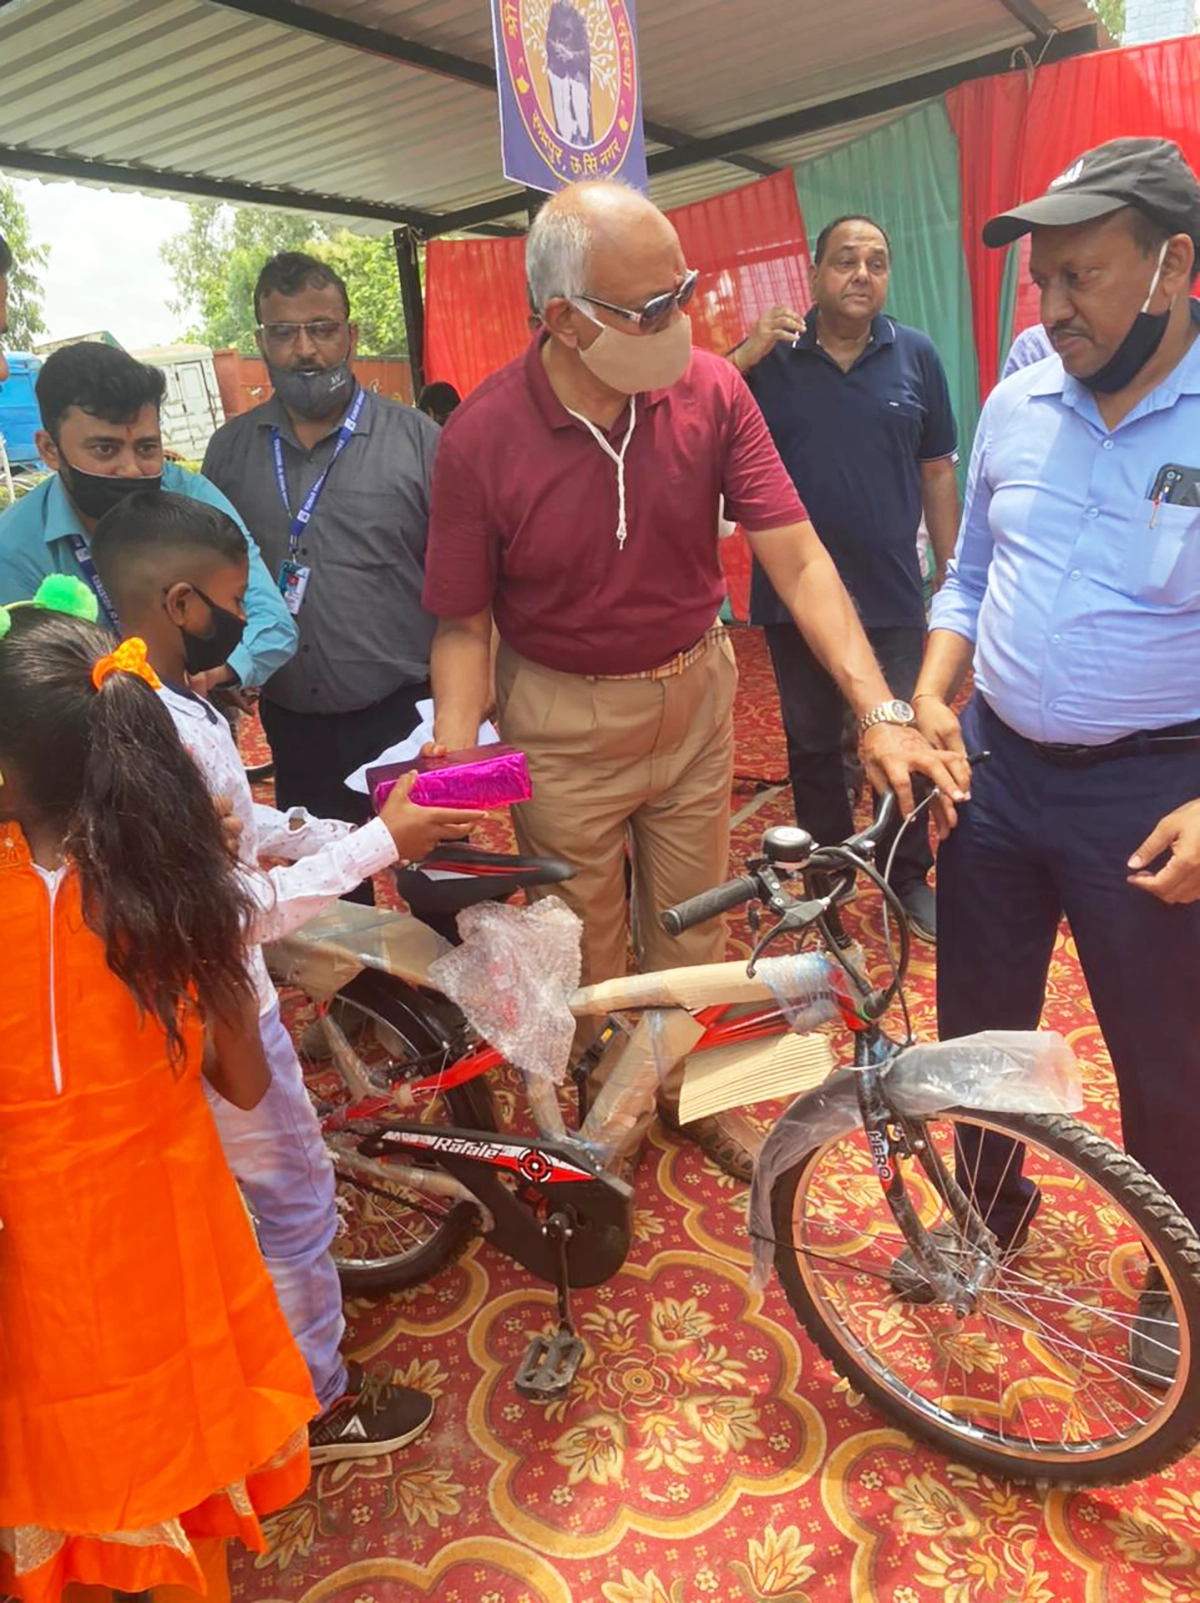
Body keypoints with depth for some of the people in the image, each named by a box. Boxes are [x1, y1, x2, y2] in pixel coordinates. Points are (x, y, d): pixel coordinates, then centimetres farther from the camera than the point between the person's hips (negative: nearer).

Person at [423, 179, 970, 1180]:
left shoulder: (710, 391, -13)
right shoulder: (480, 438, -17)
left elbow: (797, 558, -16)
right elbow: (464, 627, -11)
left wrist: (881, 712, -25)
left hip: (694, 698, 3)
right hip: (563, 725, -2)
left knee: (691, 923, 18)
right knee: (582, 951, 13)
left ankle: (688, 1089, 45)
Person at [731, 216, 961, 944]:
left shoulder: (916, 355, 1)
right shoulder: (771, 356, -1)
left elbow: (938, 473, 4)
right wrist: (748, 353, -20)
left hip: (892, 592, 0)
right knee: (812, 742, 13)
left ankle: (910, 876, 25)